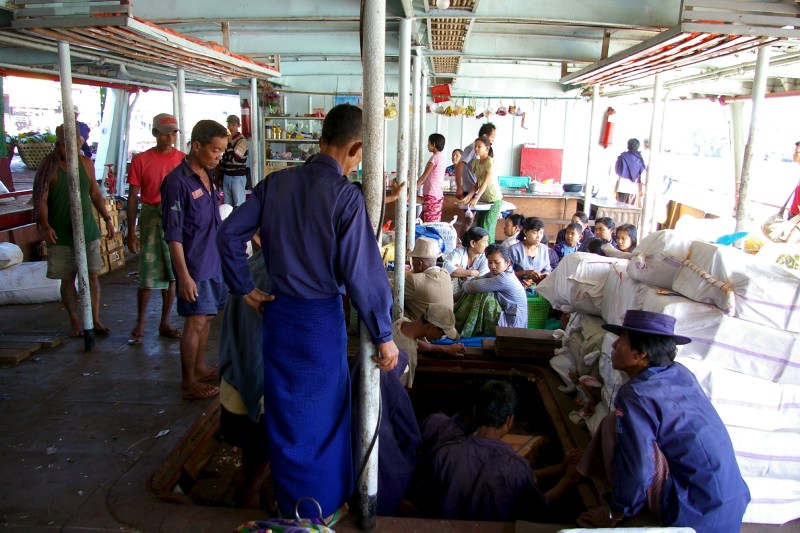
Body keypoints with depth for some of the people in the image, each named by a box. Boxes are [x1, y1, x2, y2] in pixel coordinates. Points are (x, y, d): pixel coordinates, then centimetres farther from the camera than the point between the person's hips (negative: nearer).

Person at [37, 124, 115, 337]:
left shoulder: (86, 163, 4)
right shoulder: (49, 167, -8)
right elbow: (41, 200, -13)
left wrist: (107, 218, 11)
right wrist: (45, 225, -27)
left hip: (88, 232, 3)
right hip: (61, 236, -3)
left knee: (93, 275, 4)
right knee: (67, 279, 7)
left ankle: (95, 319, 14)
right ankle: (75, 321, 21)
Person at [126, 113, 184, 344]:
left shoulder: (183, 160, 4)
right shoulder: (141, 160, 0)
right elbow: (133, 198, 1)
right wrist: (131, 232, -3)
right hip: (151, 218, -2)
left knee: (172, 274, 8)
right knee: (148, 277, -2)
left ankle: (165, 324, 21)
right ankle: (139, 325, 16)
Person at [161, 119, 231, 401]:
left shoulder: (207, 175, 8)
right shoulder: (177, 182, -18)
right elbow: (173, 235, -19)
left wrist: (224, 255, 20)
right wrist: (184, 275, -21)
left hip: (214, 261, 8)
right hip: (195, 266, -8)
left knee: (206, 317, 17)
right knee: (196, 322, 1)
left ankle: (200, 368, 33)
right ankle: (188, 383, 14)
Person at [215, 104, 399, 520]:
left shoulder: (277, 183, 0)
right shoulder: (345, 196, -18)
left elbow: (229, 233, 2)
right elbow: (361, 272, -19)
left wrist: (245, 288, 11)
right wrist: (383, 336, -11)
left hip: (277, 313, 6)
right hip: (321, 318, -5)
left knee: (284, 410, 20)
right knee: (323, 415, 14)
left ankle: (288, 504, 41)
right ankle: (321, 508, 33)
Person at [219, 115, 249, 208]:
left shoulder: (242, 140, -11)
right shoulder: (227, 139, 12)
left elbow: (233, 159, -20)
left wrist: (229, 142, -16)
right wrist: (221, 176, 18)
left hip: (238, 177, -7)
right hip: (226, 176, 7)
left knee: (239, 205, -6)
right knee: (227, 205, 11)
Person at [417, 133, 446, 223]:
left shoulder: (435, 157, -11)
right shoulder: (440, 157, 16)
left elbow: (424, 177, -11)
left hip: (432, 195, -9)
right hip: (438, 194, 9)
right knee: (435, 224, 10)